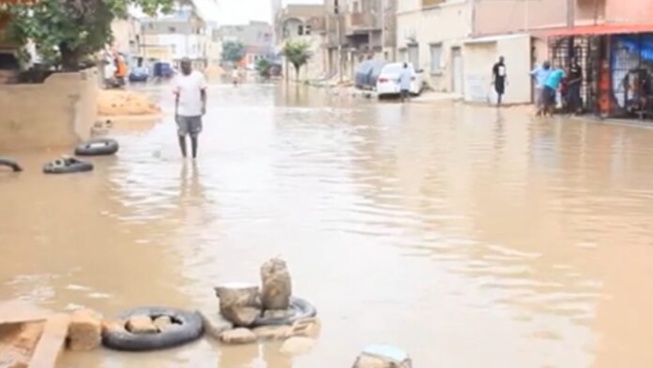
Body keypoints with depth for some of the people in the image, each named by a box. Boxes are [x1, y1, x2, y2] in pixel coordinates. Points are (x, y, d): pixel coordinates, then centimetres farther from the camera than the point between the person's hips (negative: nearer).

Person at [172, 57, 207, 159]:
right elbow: (177, 95, 9)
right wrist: (175, 110, 5)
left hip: (195, 112, -1)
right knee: (181, 134, -7)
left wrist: (204, 105, -10)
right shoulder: (178, 78, 3)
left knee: (194, 136, 7)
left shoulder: (198, 76, -2)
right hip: (182, 112, 1)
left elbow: (203, 92, 3)